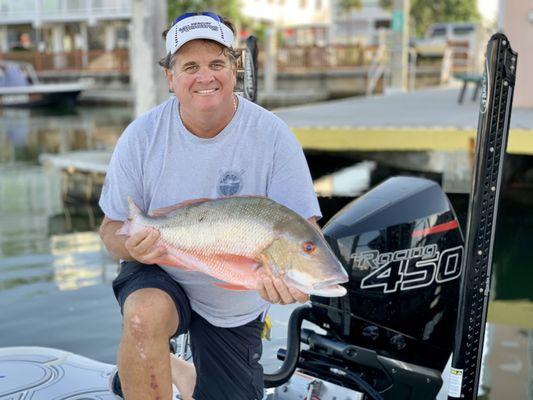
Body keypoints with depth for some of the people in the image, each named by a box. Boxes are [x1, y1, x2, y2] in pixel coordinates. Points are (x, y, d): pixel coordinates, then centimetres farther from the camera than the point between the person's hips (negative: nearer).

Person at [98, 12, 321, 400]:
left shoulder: (273, 135, -17)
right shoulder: (142, 135, -13)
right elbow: (112, 227, -6)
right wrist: (132, 246, -31)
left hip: (236, 306, 1)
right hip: (159, 279, -1)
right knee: (144, 317, -36)